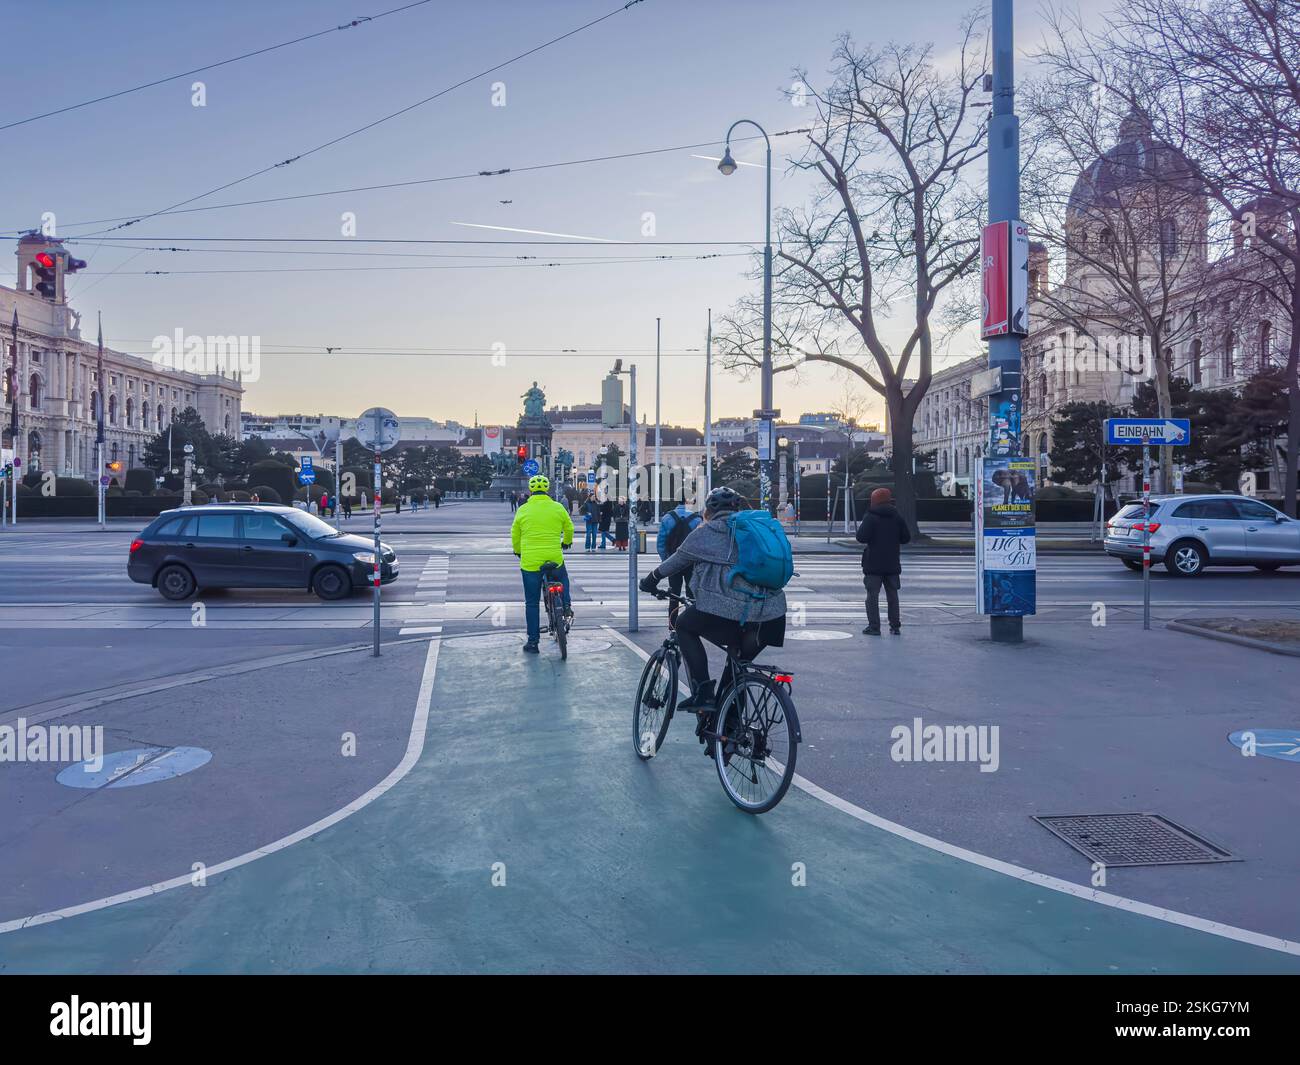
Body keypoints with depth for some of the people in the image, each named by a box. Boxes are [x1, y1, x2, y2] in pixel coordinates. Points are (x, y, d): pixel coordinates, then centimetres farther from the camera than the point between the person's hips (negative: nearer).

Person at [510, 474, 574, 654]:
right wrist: (566, 542, 36)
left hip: (529, 563, -1)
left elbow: (514, 535, 9)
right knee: (563, 579, 34)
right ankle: (566, 605, 11)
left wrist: (518, 552, 28)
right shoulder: (558, 508, 1)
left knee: (532, 602, 8)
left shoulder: (523, 510, 0)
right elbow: (569, 529, 15)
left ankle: (533, 641, 10)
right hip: (555, 560, 1)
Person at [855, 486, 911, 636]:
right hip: (892, 563, 4)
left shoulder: (871, 517, -10)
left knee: (872, 595, 1)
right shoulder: (897, 517, 5)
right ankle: (895, 626, 12)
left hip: (874, 564, -4)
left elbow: (861, 537, -17)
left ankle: (874, 626, -2)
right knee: (892, 595, 11)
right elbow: (906, 538, 7)